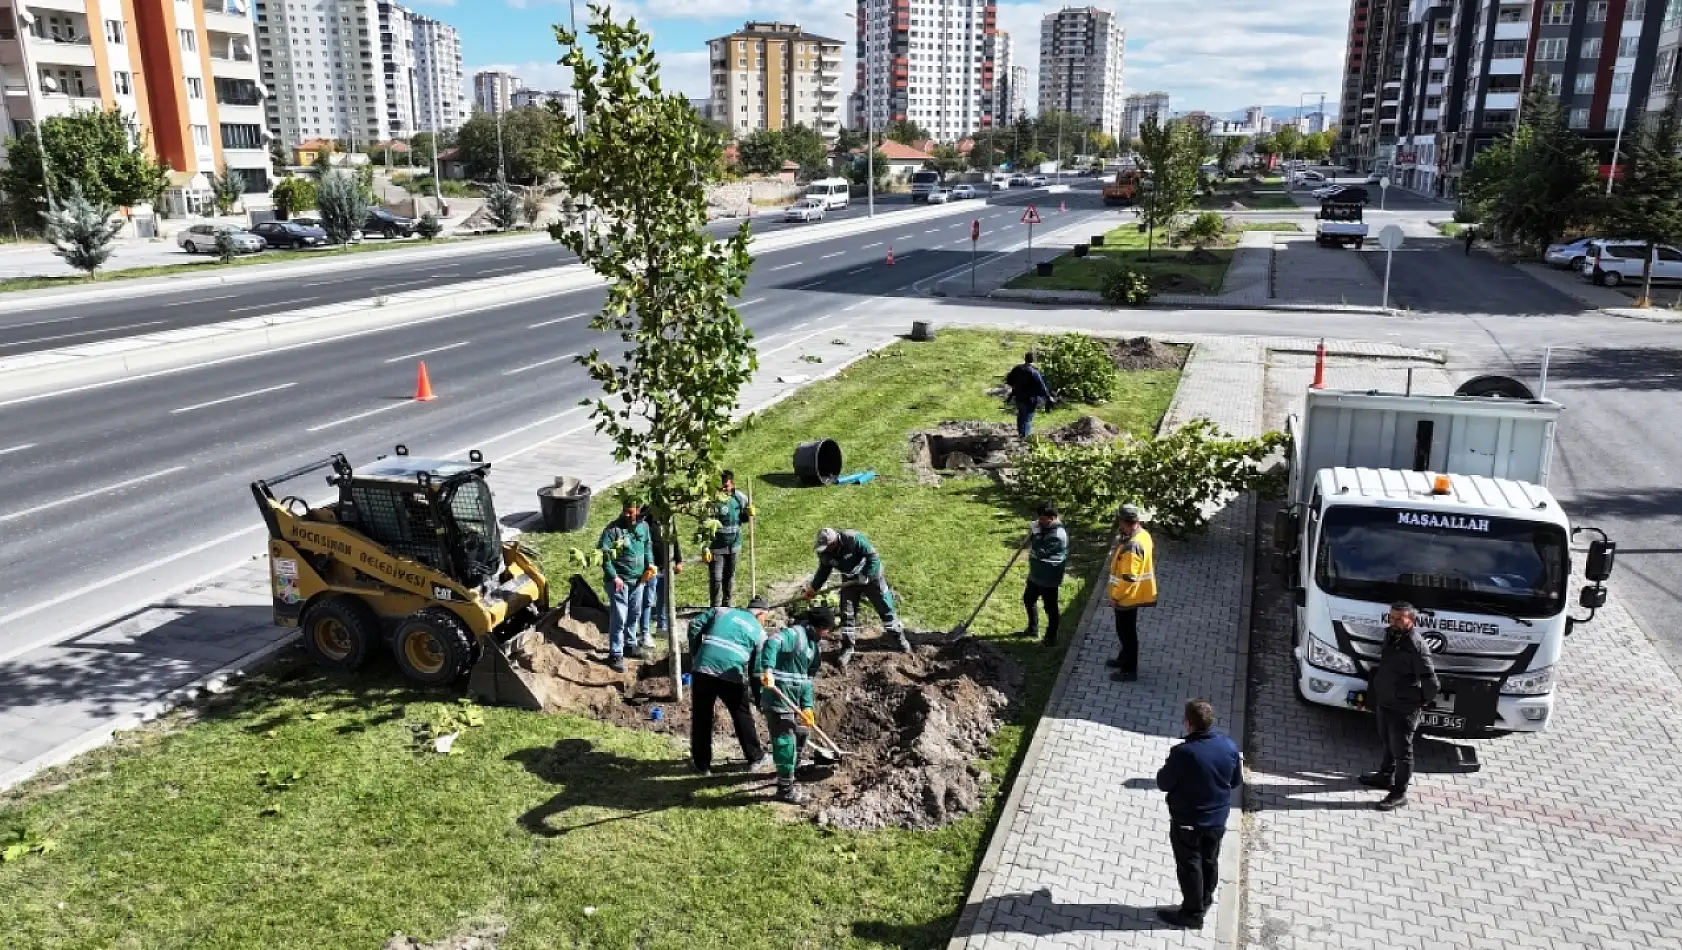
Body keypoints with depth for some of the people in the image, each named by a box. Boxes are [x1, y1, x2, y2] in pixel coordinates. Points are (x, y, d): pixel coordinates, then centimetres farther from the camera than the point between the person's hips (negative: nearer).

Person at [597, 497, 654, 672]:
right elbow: (603, 553, -16)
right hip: (619, 580, -6)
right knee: (619, 618, -7)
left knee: (635, 614, 18)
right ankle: (615, 654, 0)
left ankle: (630, 645, 36)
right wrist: (613, 577, -19)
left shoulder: (643, 527, 3)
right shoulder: (613, 528, -15)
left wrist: (650, 564, 4)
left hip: (638, 579, 6)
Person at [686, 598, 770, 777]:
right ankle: (755, 758, 30)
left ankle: (702, 764, 21)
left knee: (701, 717, 13)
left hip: (703, 669, 1)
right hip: (732, 675, -1)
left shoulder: (721, 611, 19)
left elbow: (695, 625, 9)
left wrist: (694, 654, 15)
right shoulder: (759, 632, 14)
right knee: (743, 716, 18)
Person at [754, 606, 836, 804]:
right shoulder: (794, 633, -15)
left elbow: (807, 678, 15)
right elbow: (771, 643, -35)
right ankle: (785, 789, 6)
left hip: (794, 699, 10)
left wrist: (807, 706, 7)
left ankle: (791, 770, 46)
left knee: (802, 732, 24)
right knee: (785, 741, -4)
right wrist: (767, 669, -47)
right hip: (778, 698, -10)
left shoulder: (812, 643, 14)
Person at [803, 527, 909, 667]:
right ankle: (847, 648, 12)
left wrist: (866, 576, -32)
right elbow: (823, 571, 1)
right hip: (849, 581, 4)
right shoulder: (824, 553, -17)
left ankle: (900, 637, 23)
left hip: (871, 576, -4)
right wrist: (813, 588, -7)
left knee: (885, 607, 5)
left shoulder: (854, 539, -35)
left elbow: (874, 557, -28)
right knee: (847, 614, 0)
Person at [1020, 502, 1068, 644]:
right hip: (1035, 575, 10)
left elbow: (1039, 552, -30)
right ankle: (1033, 628, 43)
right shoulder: (1043, 527, 2)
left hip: (1049, 579, -10)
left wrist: (1034, 532, -21)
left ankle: (1051, 637, 23)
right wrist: (1032, 533, -8)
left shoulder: (1058, 535, -27)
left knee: (1050, 608, 6)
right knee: (1028, 599, 24)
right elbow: (1033, 544, 12)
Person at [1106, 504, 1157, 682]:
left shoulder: (1131, 546, -32)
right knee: (1126, 630, 25)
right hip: (1135, 593, 9)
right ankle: (1125, 658, 42)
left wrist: (1115, 596, -17)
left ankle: (1130, 670, 18)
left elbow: (1128, 578, -29)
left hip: (1127, 596, -9)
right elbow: (1150, 557, 13)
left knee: (1126, 632, 5)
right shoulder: (1144, 535, -3)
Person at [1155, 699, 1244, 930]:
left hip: (1187, 821, -5)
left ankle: (1193, 913, 25)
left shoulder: (1183, 752, -29)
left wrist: (1169, 769, 3)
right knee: (1210, 861, 24)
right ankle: (1205, 900, 44)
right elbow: (1236, 781, 2)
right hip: (1217, 819, 5)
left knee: (1189, 865, 12)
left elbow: (1163, 783, -16)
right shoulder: (1230, 746, -13)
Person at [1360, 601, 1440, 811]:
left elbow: (1431, 682, -22)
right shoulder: (1390, 635, 2)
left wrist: (1422, 702, -7)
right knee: (1388, 743, 25)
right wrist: (1373, 691, 17)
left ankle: (1399, 793, 13)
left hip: (1403, 708, -8)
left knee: (1401, 750, 3)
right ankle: (1385, 777, 42)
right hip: (1384, 702, 8)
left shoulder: (1415, 644, -24)